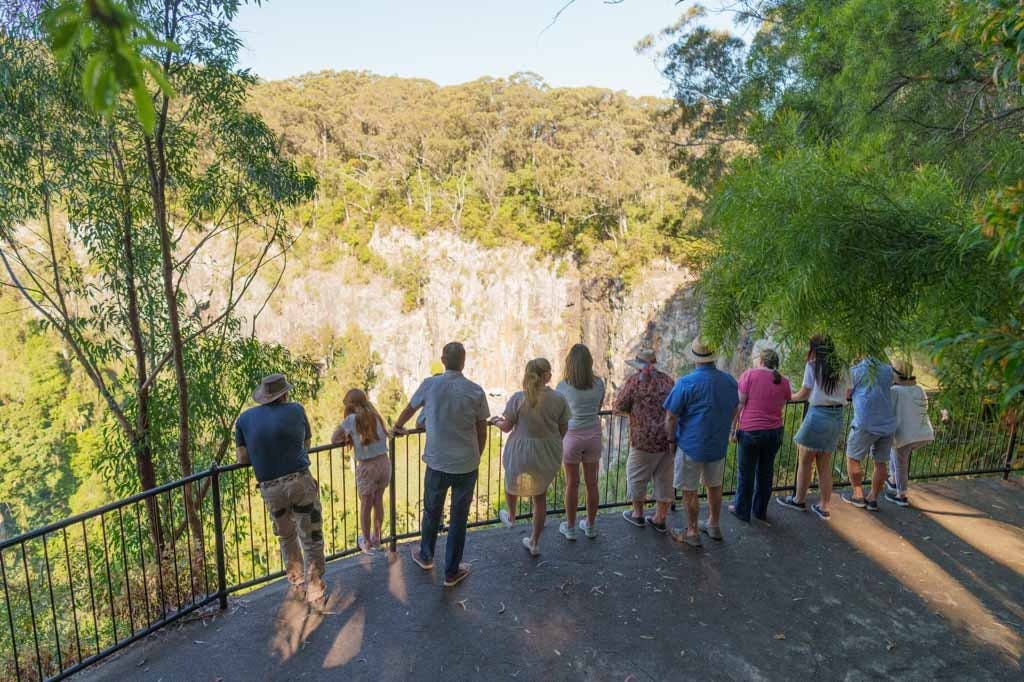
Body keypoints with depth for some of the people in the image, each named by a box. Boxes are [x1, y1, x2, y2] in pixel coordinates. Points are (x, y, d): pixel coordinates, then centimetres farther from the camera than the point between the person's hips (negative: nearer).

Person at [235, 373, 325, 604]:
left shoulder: (245, 418, 8)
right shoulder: (296, 410, 5)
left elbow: (242, 458, 8)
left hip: (270, 489, 3)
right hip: (300, 481, -3)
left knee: (286, 536, 25)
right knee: (311, 538, 6)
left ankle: (296, 581, 36)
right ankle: (314, 591, 7)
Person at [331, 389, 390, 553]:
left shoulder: (352, 419, -8)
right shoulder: (375, 415, 6)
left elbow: (334, 439, -4)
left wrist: (347, 438, 13)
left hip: (366, 467, -4)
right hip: (384, 463, 4)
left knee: (365, 506, 15)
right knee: (378, 502, 20)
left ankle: (366, 542, 29)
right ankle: (376, 538, 35)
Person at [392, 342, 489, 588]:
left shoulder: (429, 385, -6)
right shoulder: (476, 391, -7)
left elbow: (409, 409, 13)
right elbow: (482, 433, 0)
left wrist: (398, 427, 33)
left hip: (437, 464, 1)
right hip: (467, 466, 0)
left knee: (432, 512, 22)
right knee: (459, 518, 13)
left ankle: (425, 557, 44)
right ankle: (452, 572, 25)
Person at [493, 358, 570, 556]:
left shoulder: (518, 398, -16)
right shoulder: (559, 399, -10)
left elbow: (507, 427, -7)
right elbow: (563, 431, -2)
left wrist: (497, 421, 14)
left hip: (521, 453, -2)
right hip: (548, 455, 2)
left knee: (512, 481, 31)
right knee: (540, 495, 20)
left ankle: (511, 517, 54)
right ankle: (535, 543, 30)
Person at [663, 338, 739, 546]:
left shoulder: (686, 383, -20)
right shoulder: (729, 381, -1)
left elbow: (671, 417, -17)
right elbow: (733, 412, 12)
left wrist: (671, 440, -2)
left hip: (691, 445, -6)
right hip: (719, 445, 6)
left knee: (689, 491, 8)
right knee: (714, 485, 22)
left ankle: (692, 532, 19)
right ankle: (713, 525, 37)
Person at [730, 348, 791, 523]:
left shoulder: (750, 374, -9)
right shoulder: (784, 381, 3)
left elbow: (739, 404, -11)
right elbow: (781, 407, 8)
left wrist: (733, 428, -5)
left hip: (750, 431, -4)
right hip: (775, 432, 4)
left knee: (746, 472, 9)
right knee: (766, 471, 17)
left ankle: (742, 510, 20)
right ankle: (760, 511, 29)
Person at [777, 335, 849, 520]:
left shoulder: (813, 366, -6)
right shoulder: (841, 369, 9)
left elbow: (803, 394, -4)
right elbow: (846, 395, 12)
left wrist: (790, 397, 14)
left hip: (817, 415, -6)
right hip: (837, 418, 6)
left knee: (805, 462, 9)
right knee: (825, 465, 14)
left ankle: (799, 500, 21)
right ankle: (824, 507, 18)